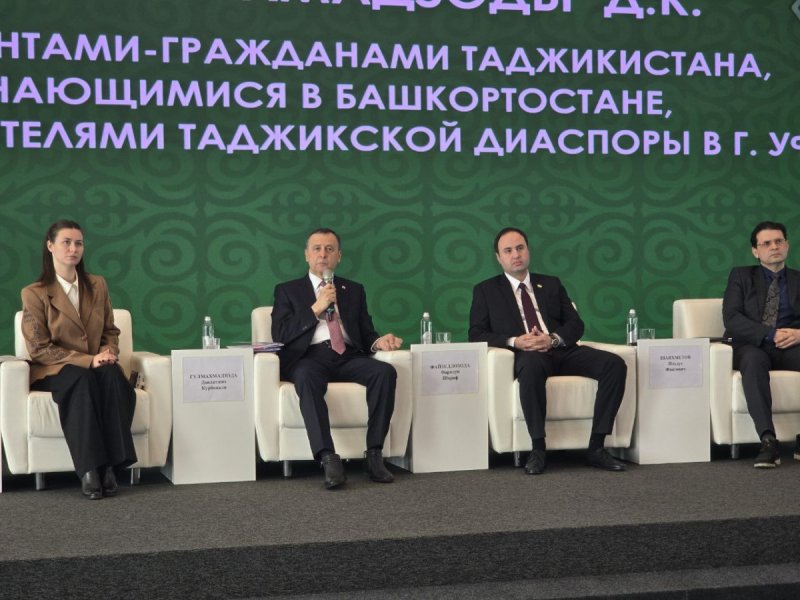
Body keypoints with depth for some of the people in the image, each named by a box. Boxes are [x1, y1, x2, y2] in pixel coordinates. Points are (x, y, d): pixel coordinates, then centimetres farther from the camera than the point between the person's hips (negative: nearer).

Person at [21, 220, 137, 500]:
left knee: (112, 375, -33)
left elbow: (110, 331, 18)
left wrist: (108, 353, -7)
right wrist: (88, 360, -18)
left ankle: (109, 464, -36)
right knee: (83, 380, -38)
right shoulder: (34, 293, -4)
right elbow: (39, 348, -8)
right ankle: (89, 470, -39)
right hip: (53, 371, -3)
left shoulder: (97, 285, 11)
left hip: (96, 367, 4)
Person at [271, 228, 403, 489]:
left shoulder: (354, 290, 25)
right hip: (308, 357, -3)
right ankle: (328, 459, -44)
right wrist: (316, 308, -4)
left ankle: (374, 455, -27)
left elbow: (365, 332, 19)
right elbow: (280, 334, 3)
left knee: (385, 371, -29)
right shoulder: (287, 290, 17)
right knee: (307, 378, -39)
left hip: (347, 356, 3)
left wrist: (378, 341, -5)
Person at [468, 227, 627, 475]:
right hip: (526, 355, -4)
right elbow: (476, 334, 5)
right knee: (532, 365, -42)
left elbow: (575, 324, 14)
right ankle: (538, 449, -33)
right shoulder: (486, 290, 16)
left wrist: (553, 339, -9)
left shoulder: (551, 284, 24)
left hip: (561, 351, 4)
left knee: (615, 364, -23)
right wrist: (514, 341, -12)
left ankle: (596, 448, -22)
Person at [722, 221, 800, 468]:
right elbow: (731, 318, -2)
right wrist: (770, 334, -16)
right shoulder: (740, 276, 14)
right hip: (750, 347, -2)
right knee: (754, 359, -39)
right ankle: (768, 441, -47)